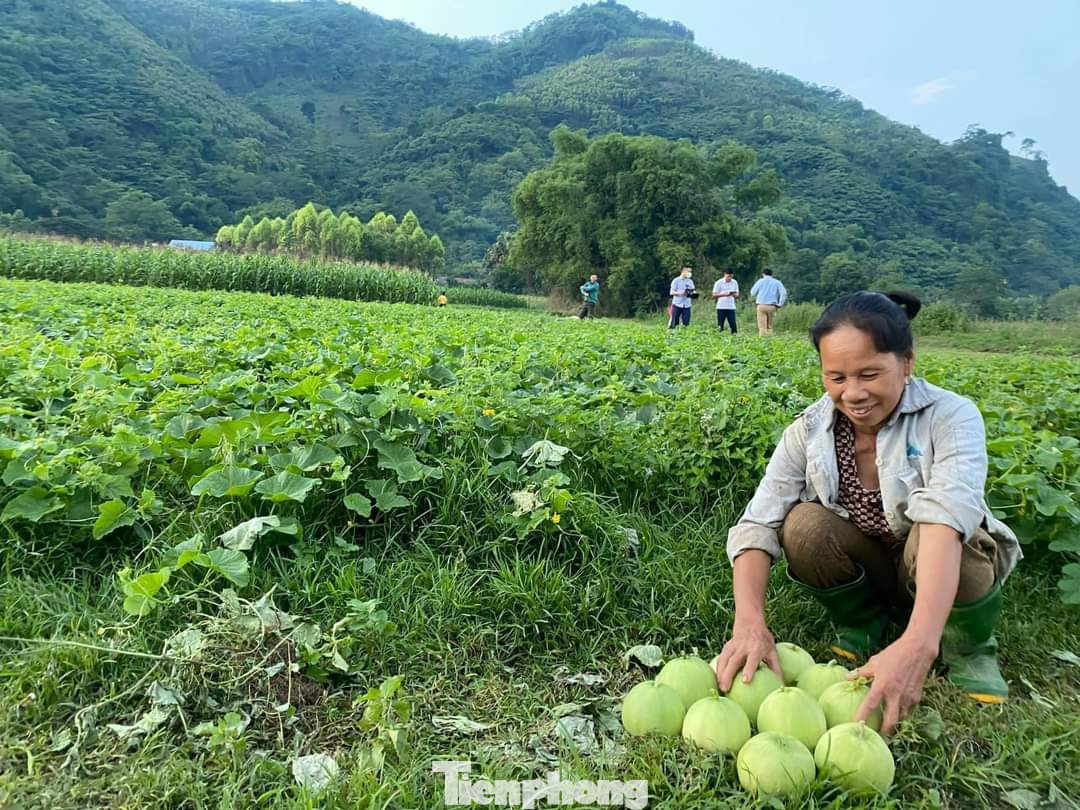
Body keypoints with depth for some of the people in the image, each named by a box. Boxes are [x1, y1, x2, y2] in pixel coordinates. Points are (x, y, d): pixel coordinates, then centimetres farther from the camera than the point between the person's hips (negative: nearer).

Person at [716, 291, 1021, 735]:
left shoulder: (950, 417, -23)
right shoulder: (809, 432, -15)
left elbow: (946, 518, -41)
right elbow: (758, 525, -23)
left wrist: (918, 643, -56)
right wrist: (750, 623, -41)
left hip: (937, 579, -2)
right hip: (864, 577, 2)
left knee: (933, 540, -35)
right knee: (804, 526, -27)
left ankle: (969, 649, -1)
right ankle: (859, 632, 2)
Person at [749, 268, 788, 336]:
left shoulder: (760, 281, 4)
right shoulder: (777, 282, 7)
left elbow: (753, 293, 6)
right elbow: (784, 293, -3)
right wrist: (780, 304, 1)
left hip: (761, 306, -2)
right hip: (772, 306, 2)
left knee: (762, 327, -4)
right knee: (769, 327, 10)